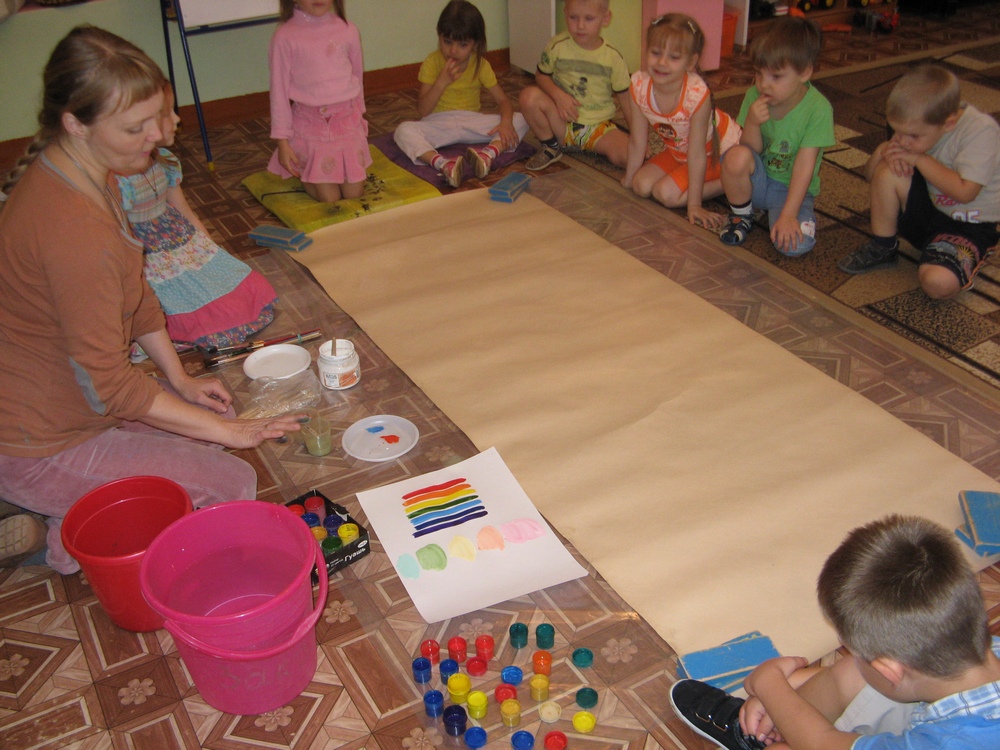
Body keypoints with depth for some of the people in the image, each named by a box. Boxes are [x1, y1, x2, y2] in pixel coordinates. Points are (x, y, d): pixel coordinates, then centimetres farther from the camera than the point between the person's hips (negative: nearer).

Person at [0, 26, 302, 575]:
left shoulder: (71, 171, -1)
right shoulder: (73, 229, -33)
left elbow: (133, 290, 11)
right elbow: (108, 385, -27)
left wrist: (180, 377, 8)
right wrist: (227, 431, -19)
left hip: (65, 401, 9)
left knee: (207, 427, 15)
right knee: (232, 484, -7)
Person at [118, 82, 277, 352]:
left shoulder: (164, 161, 4)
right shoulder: (119, 179, -22)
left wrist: (214, 253, 10)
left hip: (186, 245, 9)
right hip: (152, 265, -9)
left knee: (256, 289, 0)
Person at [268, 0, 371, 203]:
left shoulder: (348, 30, -2)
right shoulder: (285, 37, -11)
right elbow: (279, 90, -7)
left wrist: (358, 114, 21)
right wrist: (282, 142, -7)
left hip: (348, 120, 3)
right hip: (310, 124, -3)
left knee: (355, 193, 3)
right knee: (329, 198, -3)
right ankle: (301, 172, 28)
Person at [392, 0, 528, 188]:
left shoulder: (481, 65, -1)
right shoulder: (432, 62, -6)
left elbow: (503, 100, -4)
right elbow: (423, 110, -11)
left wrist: (506, 122, -27)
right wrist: (442, 82, -25)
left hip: (472, 122, 2)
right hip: (438, 123, -2)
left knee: (520, 121, -19)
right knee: (404, 131, -32)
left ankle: (489, 153, -44)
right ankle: (442, 163, -53)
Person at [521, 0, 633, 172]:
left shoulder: (614, 58, -6)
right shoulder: (557, 46, -8)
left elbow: (626, 98, 2)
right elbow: (541, 75, 4)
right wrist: (558, 95, -18)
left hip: (598, 128, -1)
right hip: (562, 123, 1)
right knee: (529, 95, -26)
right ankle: (551, 148, -3)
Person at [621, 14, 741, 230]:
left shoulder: (698, 94, -37)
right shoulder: (640, 85, -23)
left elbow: (697, 154, -30)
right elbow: (637, 141, -10)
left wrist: (694, 205, -25)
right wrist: (628, 180, 0)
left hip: (718, 149, -6)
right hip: (678, 150, 6)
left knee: (667, 193, -21)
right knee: (642, 185, -7)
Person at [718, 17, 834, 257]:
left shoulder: (818, 109, -20)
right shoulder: (755, 96, -11)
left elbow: (804, 166, -21)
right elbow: (751, 150, -7)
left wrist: (788, 215, -26)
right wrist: (752, 123, -28)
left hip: (791, 188, -3)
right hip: (757, 180, 3)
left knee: (795, 244, -29)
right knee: (737, 156, -32)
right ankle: (741, 216, -3)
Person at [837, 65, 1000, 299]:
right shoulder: (916, 123, -5)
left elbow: (964, 192, -30)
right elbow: (871, 173, 3)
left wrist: (919, 159, -25)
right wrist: (883, 151, -20)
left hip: (969, 226, -5)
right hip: (925, 209, 6)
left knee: (939, 283, -34)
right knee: (888, 171, -23)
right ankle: (882, 248, -3)